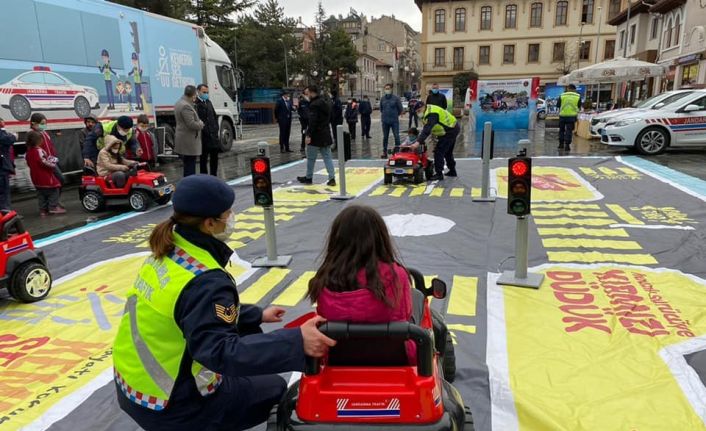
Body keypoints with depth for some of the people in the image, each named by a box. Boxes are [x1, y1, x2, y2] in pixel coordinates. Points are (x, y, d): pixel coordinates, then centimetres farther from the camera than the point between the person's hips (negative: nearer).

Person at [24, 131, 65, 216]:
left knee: (41, 193, 14)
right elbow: (45, 162, -23)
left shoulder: (28, 153, 9)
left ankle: (43, 209, 15)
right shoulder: (39, 151, -19)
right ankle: (53, 207, -1)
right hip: (46, 177, -8)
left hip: (36, 179, 8)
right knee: (54, 190, 3)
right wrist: (53, 160, -5)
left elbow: (29, 164, 16)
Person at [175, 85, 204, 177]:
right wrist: (201, 124, -4)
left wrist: (198, 122, 11)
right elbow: (192, 124, -22)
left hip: (184, 141, 10)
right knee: (190, 167, -6)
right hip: (189, 142, -10)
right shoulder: (186, 106, -19)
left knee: (188, 166, 16)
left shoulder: (180, 102, 13)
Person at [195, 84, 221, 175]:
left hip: (213, 135, 8)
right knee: (203, 158, 3)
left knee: (214, 157, 13)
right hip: (203, 136, -8)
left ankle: (214, 176, 25)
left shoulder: (208, 102, 16)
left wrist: (215, 129, 12)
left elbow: (215, 116, 22)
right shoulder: (195, 103, -12)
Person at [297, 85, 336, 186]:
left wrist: (309, 135, -23)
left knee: (311, 158, 6)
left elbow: (312, 121, -23)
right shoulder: (326, 103, 14)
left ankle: (308, 178, 18)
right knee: (327, 157, 7)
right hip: (326, 135, 8)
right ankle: (332, 178, 0)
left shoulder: (314, 105, -16)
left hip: (316, 136, -8)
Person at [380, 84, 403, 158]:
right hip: (385, 121, 3)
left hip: (394, 121, -3)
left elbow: (400, 109, 4)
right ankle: (384, 152, 15)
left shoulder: (396, 98, -3)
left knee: (396, 136, -8)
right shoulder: (382, 99, 6)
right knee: (385, 137, 8)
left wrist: (395, 115, 11)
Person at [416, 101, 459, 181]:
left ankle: (439, 174, -10)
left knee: (439, 151, -13)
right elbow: (426, 129, 12)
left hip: (450, 131, -11)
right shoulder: (429, 111, 8)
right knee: (448, 152, 22)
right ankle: (452, 171, 34)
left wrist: (418, 142, -41)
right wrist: (420, 141, 8)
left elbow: (426, 130, -35)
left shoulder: (432, 114, -25)